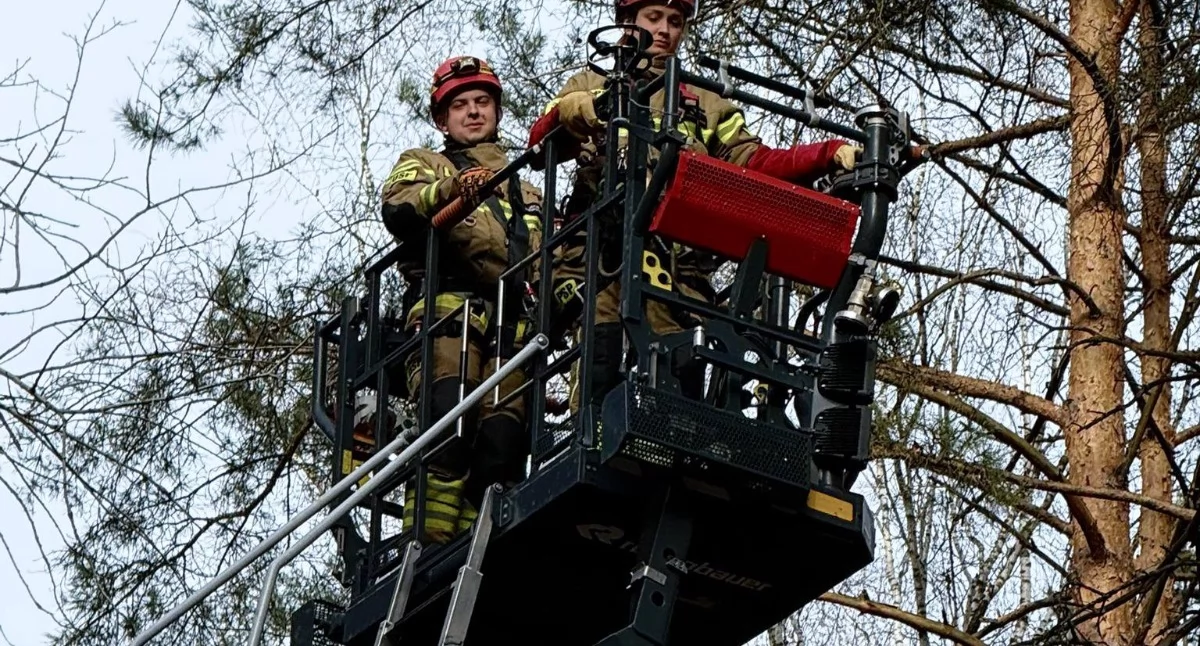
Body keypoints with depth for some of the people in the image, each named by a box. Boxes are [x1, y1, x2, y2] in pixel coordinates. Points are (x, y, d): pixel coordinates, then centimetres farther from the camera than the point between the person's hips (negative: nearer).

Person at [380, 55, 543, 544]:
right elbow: (398, 208, -1)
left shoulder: (527, 195, 38)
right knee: (448, 414, -26)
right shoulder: (423, 165, 24)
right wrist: (451, 189, -21)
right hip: (450, 308, -4)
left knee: (504, 438, -16)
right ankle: (428, 547, -33)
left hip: (516, 323, 4)